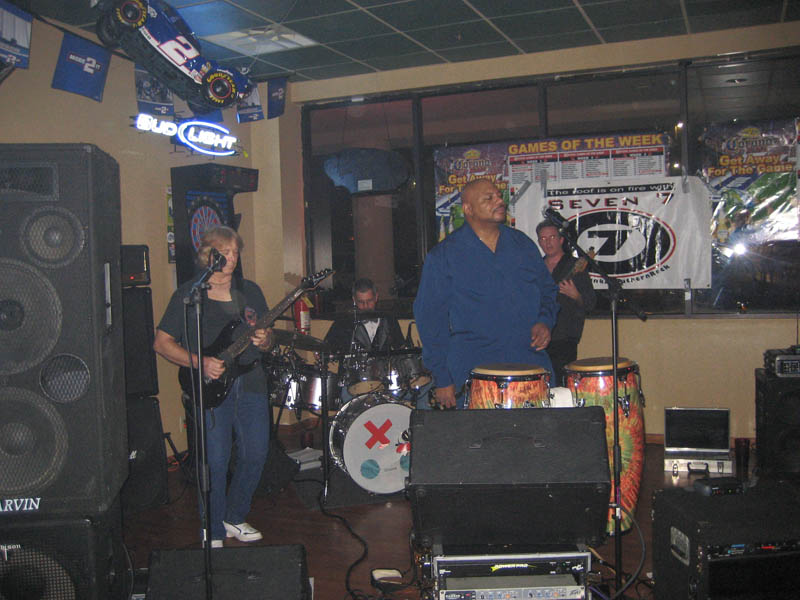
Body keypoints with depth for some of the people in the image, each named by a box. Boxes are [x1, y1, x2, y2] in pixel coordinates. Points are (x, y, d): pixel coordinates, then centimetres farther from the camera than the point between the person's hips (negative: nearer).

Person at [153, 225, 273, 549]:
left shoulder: (250, 291, 13)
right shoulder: (188, 294, 0)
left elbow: (267, 335, 18)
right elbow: (162, 342, -1)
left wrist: (264, 341, -7)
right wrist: (200, 362, -14)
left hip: (250, 382, 5)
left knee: (256, 455, 7)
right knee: (215, 463, -4)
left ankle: (234, 518, 29)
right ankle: (215, 534, 15)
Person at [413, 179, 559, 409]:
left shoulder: (523, 245, 12)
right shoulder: (444, 255, -2)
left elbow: (547, 290, 23)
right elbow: (430, 318, -2)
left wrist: (544, 321, 1)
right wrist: (442, 379, -5)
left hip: (531, 364, 4)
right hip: (474, 372, -4)